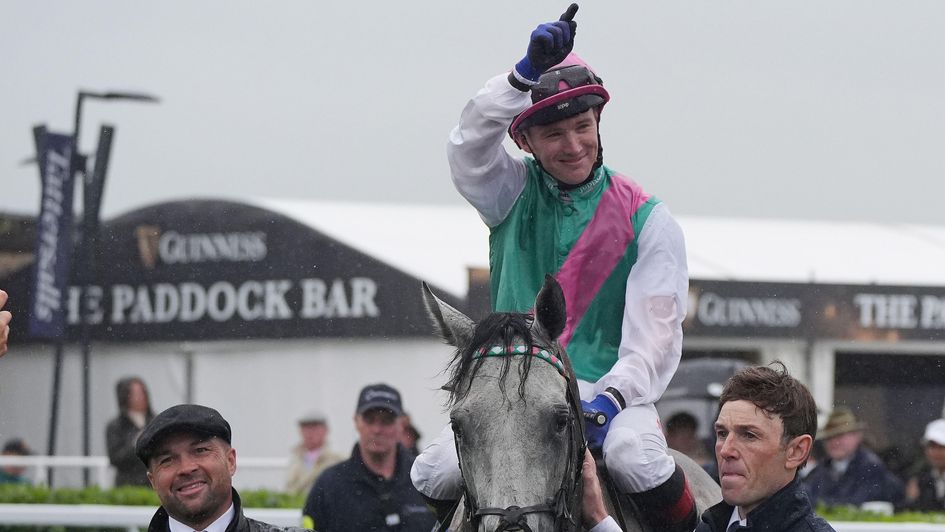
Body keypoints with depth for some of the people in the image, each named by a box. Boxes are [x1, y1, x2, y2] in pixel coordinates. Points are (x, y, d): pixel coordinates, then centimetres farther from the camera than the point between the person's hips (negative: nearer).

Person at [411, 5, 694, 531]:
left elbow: (655, 336, -8)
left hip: (608, 387, -3)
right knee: (433, 473, -16)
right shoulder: (513, 195, 4)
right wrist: (527, 74, -31)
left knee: (634, 455, -36)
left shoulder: (648, 220, -2)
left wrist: (612, 398, -26)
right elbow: (470, 146, -18)